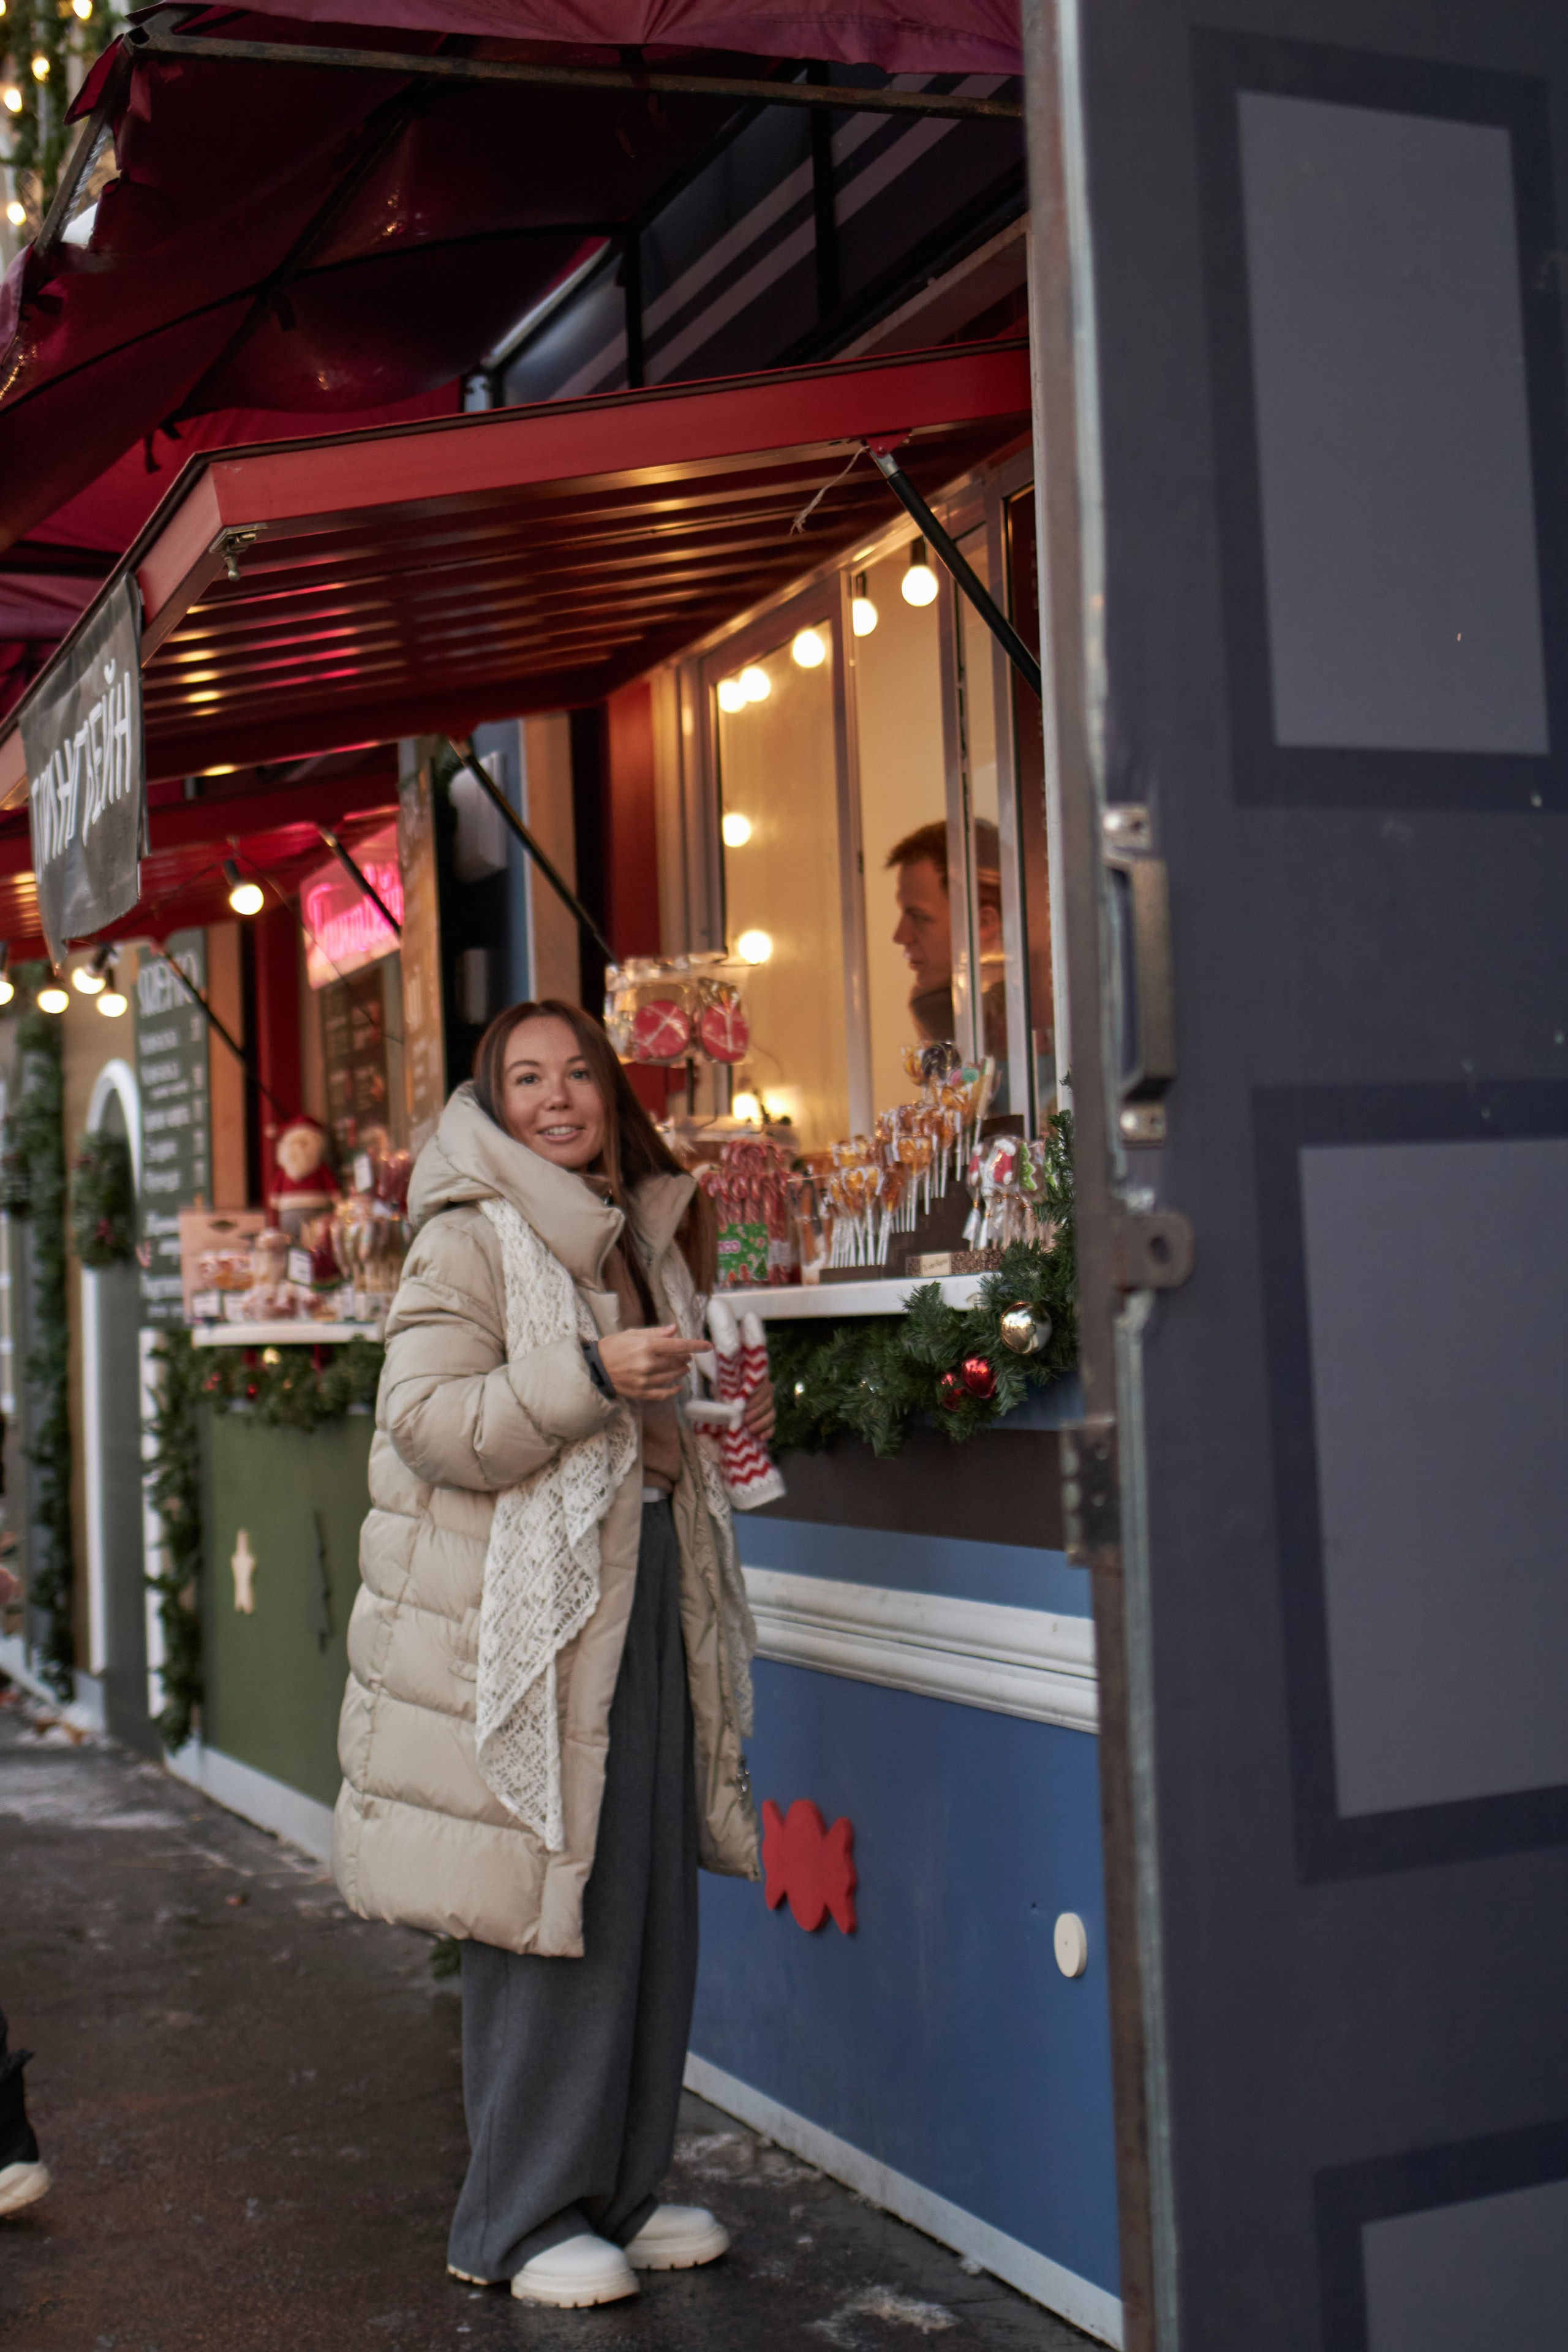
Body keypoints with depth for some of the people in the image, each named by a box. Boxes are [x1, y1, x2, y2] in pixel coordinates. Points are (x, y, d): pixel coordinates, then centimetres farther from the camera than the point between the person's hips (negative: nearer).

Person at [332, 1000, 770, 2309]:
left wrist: (725, 1423, 12)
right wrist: (592, 1375, -24)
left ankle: (622, 2189, 25)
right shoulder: (469, 1239, -7)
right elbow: (426, 1424, -17)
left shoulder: (644, 1233, 17)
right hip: (527, 1612, -7)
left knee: (649, 1903, 11)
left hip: (649, 1594, 8)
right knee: (547, 1915, -3)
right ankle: (525, 2221, 11)